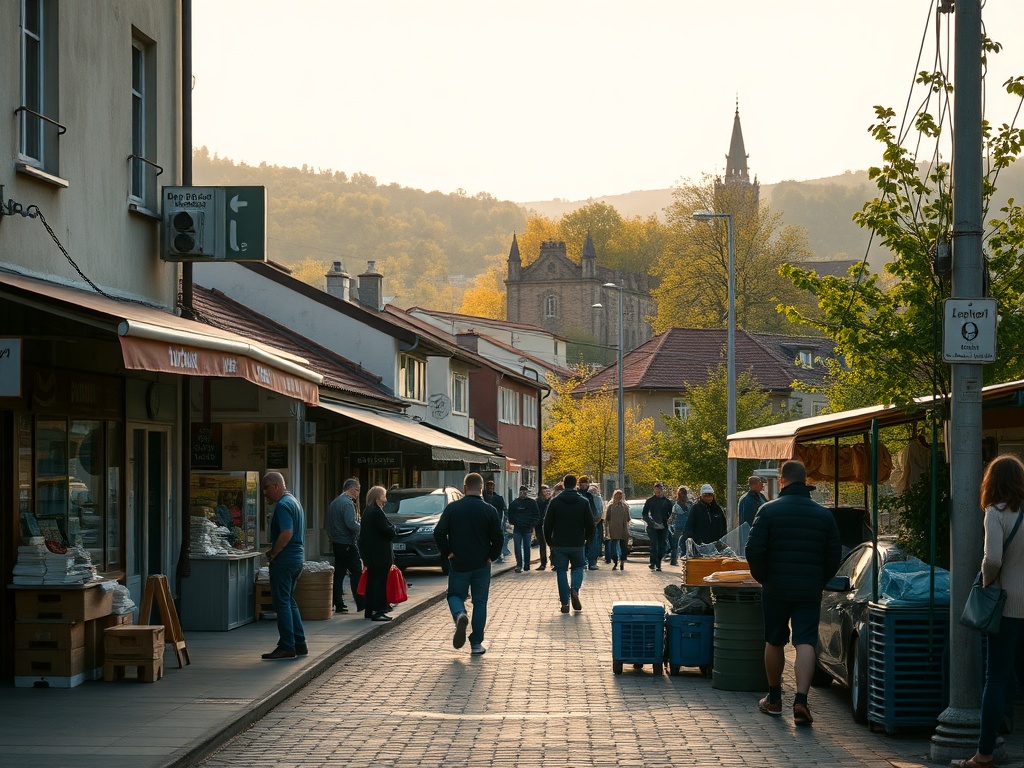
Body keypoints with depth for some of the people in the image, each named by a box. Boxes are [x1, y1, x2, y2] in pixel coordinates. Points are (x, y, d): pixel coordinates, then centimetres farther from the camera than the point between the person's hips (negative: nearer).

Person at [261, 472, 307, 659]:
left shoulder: (283, 505, -16)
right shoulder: (294, 501, 17)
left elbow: (286, 533, -25)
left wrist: (273, 554, -15)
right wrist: (274, 549, 14)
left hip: (285, 559, -10)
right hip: (298, 556, 10)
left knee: (282, 602, -5)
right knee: (289, 601, 16)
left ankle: (287, 646, -4)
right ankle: (299, 644, 17)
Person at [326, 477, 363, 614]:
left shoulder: (334, 503, 15)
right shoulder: (348, 503, -14)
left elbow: (329, 525, 18)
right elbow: (351, 524, -24)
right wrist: (361, 527, -7)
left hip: (337, 544, 9)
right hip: (348, 544, -9)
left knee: (339, 574, 9)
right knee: (356, 573, -3)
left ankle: (338, 604, 8)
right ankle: (360, 604, -3)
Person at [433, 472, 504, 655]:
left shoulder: (452, 508, -4)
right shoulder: (489, 510, -5)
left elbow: (439, 533, -8)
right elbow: (498, 538, -5)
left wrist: (448, 552, 1)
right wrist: (492, 556, 7)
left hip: (458, 564, 0)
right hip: (482, 565, 0)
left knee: (455, 595, 15)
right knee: (480, 602, 10)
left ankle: (459, 614, -20)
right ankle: (476, 643, 6)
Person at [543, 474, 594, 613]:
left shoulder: (555, 502, -3)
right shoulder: (584, 502, -2)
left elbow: (547, 524, -1)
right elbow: (590, 524, -1)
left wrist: (549, 541, 12)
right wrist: (587, 538, 18)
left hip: (559, 544, 0)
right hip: (578, 543, 0)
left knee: (561, 571, 7)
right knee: (578, 567, 19)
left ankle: (564, 603, 2)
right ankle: (575, 590, -8)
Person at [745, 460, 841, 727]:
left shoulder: (769, 510, -6)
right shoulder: (824, 515, 4)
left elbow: (754, 550, -11)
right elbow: (835, 555, 7)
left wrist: (762, 577, 4)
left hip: (775, 588, -1)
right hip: (810, 592, 1)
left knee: (774, 643, 13)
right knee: (806, 644, -3)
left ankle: (774, 699, 24)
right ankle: (801, 700, -18)